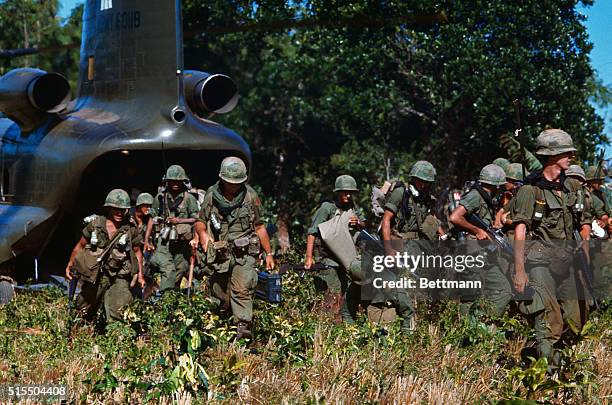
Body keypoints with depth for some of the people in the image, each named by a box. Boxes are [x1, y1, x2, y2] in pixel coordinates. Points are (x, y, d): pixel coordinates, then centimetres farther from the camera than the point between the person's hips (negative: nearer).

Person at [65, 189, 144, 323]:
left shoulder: (131, 229, -4)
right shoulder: (94, 224, -5)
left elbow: (137, 251, 9)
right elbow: (80, 245, 8)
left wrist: (140, 276, 7)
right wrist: (69, 266, 9)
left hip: (119, 278, -1)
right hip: (94, 276, 1)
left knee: (119, 312, -21)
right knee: (85, 314, 13)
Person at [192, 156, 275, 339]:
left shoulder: (250, 196, 1)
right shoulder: (212, 195, 2)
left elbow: (259, 227, 8)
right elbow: (200, 221, 11)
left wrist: (269, 253, 9)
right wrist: (202, 233, -12)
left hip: (244, 252, -2)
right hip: (220, 254, 2)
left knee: (242, 289, -17)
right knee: (220, 293, 6)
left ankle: (243, 326, -20)